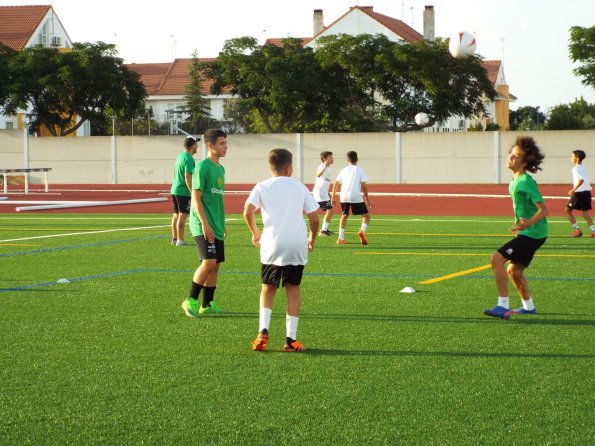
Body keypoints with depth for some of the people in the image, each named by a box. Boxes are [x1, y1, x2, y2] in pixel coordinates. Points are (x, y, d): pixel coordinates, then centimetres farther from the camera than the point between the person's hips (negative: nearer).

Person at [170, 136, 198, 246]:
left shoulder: (180, 156, 14)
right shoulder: (189, 159, -15)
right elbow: (187, 177, -21)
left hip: (175, 190, 9)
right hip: (183, 192, -9)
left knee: (176, 215, 14)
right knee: (182, 215, -8)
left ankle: (174, 239, 19)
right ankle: (180, 240, -9)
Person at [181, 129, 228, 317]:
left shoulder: (220, 168, 15)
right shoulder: (202, 167, -11)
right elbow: (196, 197, -15)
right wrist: (204, 224, -21)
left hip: (216, 227, 9)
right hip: (203, 227, -9)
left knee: (215, 265, 8)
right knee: (209, 262, -16)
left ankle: (207, 304, 16)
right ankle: (191, 301, -5)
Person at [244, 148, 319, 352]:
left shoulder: (262, 187, 4)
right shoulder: (300, 188, 8)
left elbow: (248, 212, -8)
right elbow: (314, 218, 6)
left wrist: (255, 233, 8)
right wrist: (312, 238, 23)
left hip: (272, 245, 0)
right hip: (297, 245, 0)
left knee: (268, 288, 14)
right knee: (293, 289, 10)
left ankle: (263, 331, -4)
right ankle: (291, 339, 7)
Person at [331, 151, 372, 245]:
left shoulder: (344, 170, 18)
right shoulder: (360, 170, 8)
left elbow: (336, 183, 19)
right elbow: (364, 186, 2)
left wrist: (333, 197, 28)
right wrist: (367, 199, 7)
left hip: (344, 196, 3)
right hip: (356, 197, -3)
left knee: (344, 216, 23)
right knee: (366, 216, 8)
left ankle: (341, 238, 18)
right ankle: (362, 231, -21)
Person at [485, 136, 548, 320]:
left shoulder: (526, 182, -19)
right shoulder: (514, 181, 11)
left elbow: (543, 209, -23)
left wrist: (528, 223, -35)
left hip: (532, 233, -10)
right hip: (527, 233, 10)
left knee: (497, 259, -17)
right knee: (514, 271, 19)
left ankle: (503, 306, -16)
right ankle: (528, 306, 34)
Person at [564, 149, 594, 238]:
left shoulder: (576, 169, -12)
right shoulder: (584, 168, 14)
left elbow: (581, 180, -25)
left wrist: (573, 190, -23)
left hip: (579, 193, -8)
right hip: (587, 191, 8)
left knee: (568, 210, 4)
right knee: (585, 213, 10)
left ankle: (577, 230, -2)